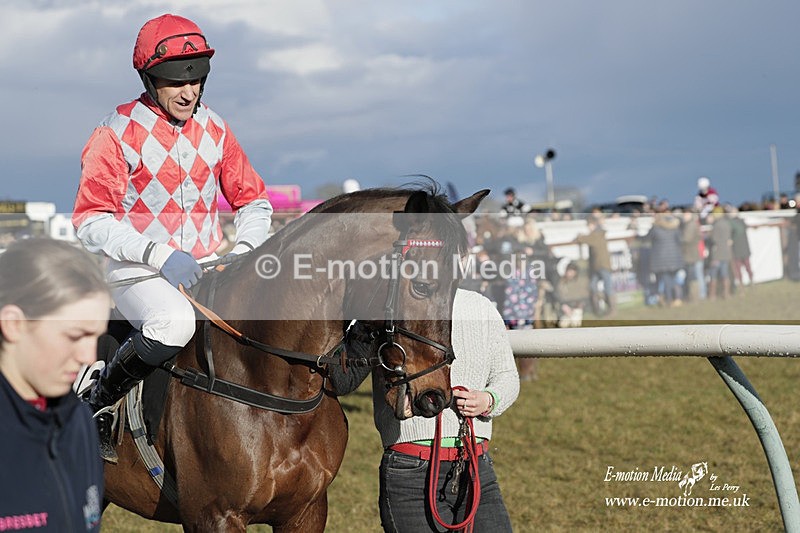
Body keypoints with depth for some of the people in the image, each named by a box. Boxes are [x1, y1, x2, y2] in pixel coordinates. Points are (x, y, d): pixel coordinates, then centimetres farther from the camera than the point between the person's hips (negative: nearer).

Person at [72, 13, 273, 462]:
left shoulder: (214, 129, 9)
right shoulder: (119, 134, -6)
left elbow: (253, 199, 16)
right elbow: (92, 222, -11)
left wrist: (244, 250, -5)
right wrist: (159, 253, -23)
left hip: (208, 269, 5)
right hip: (139, 273, -5)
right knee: (175, 323, -37)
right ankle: (101, 400, -11)